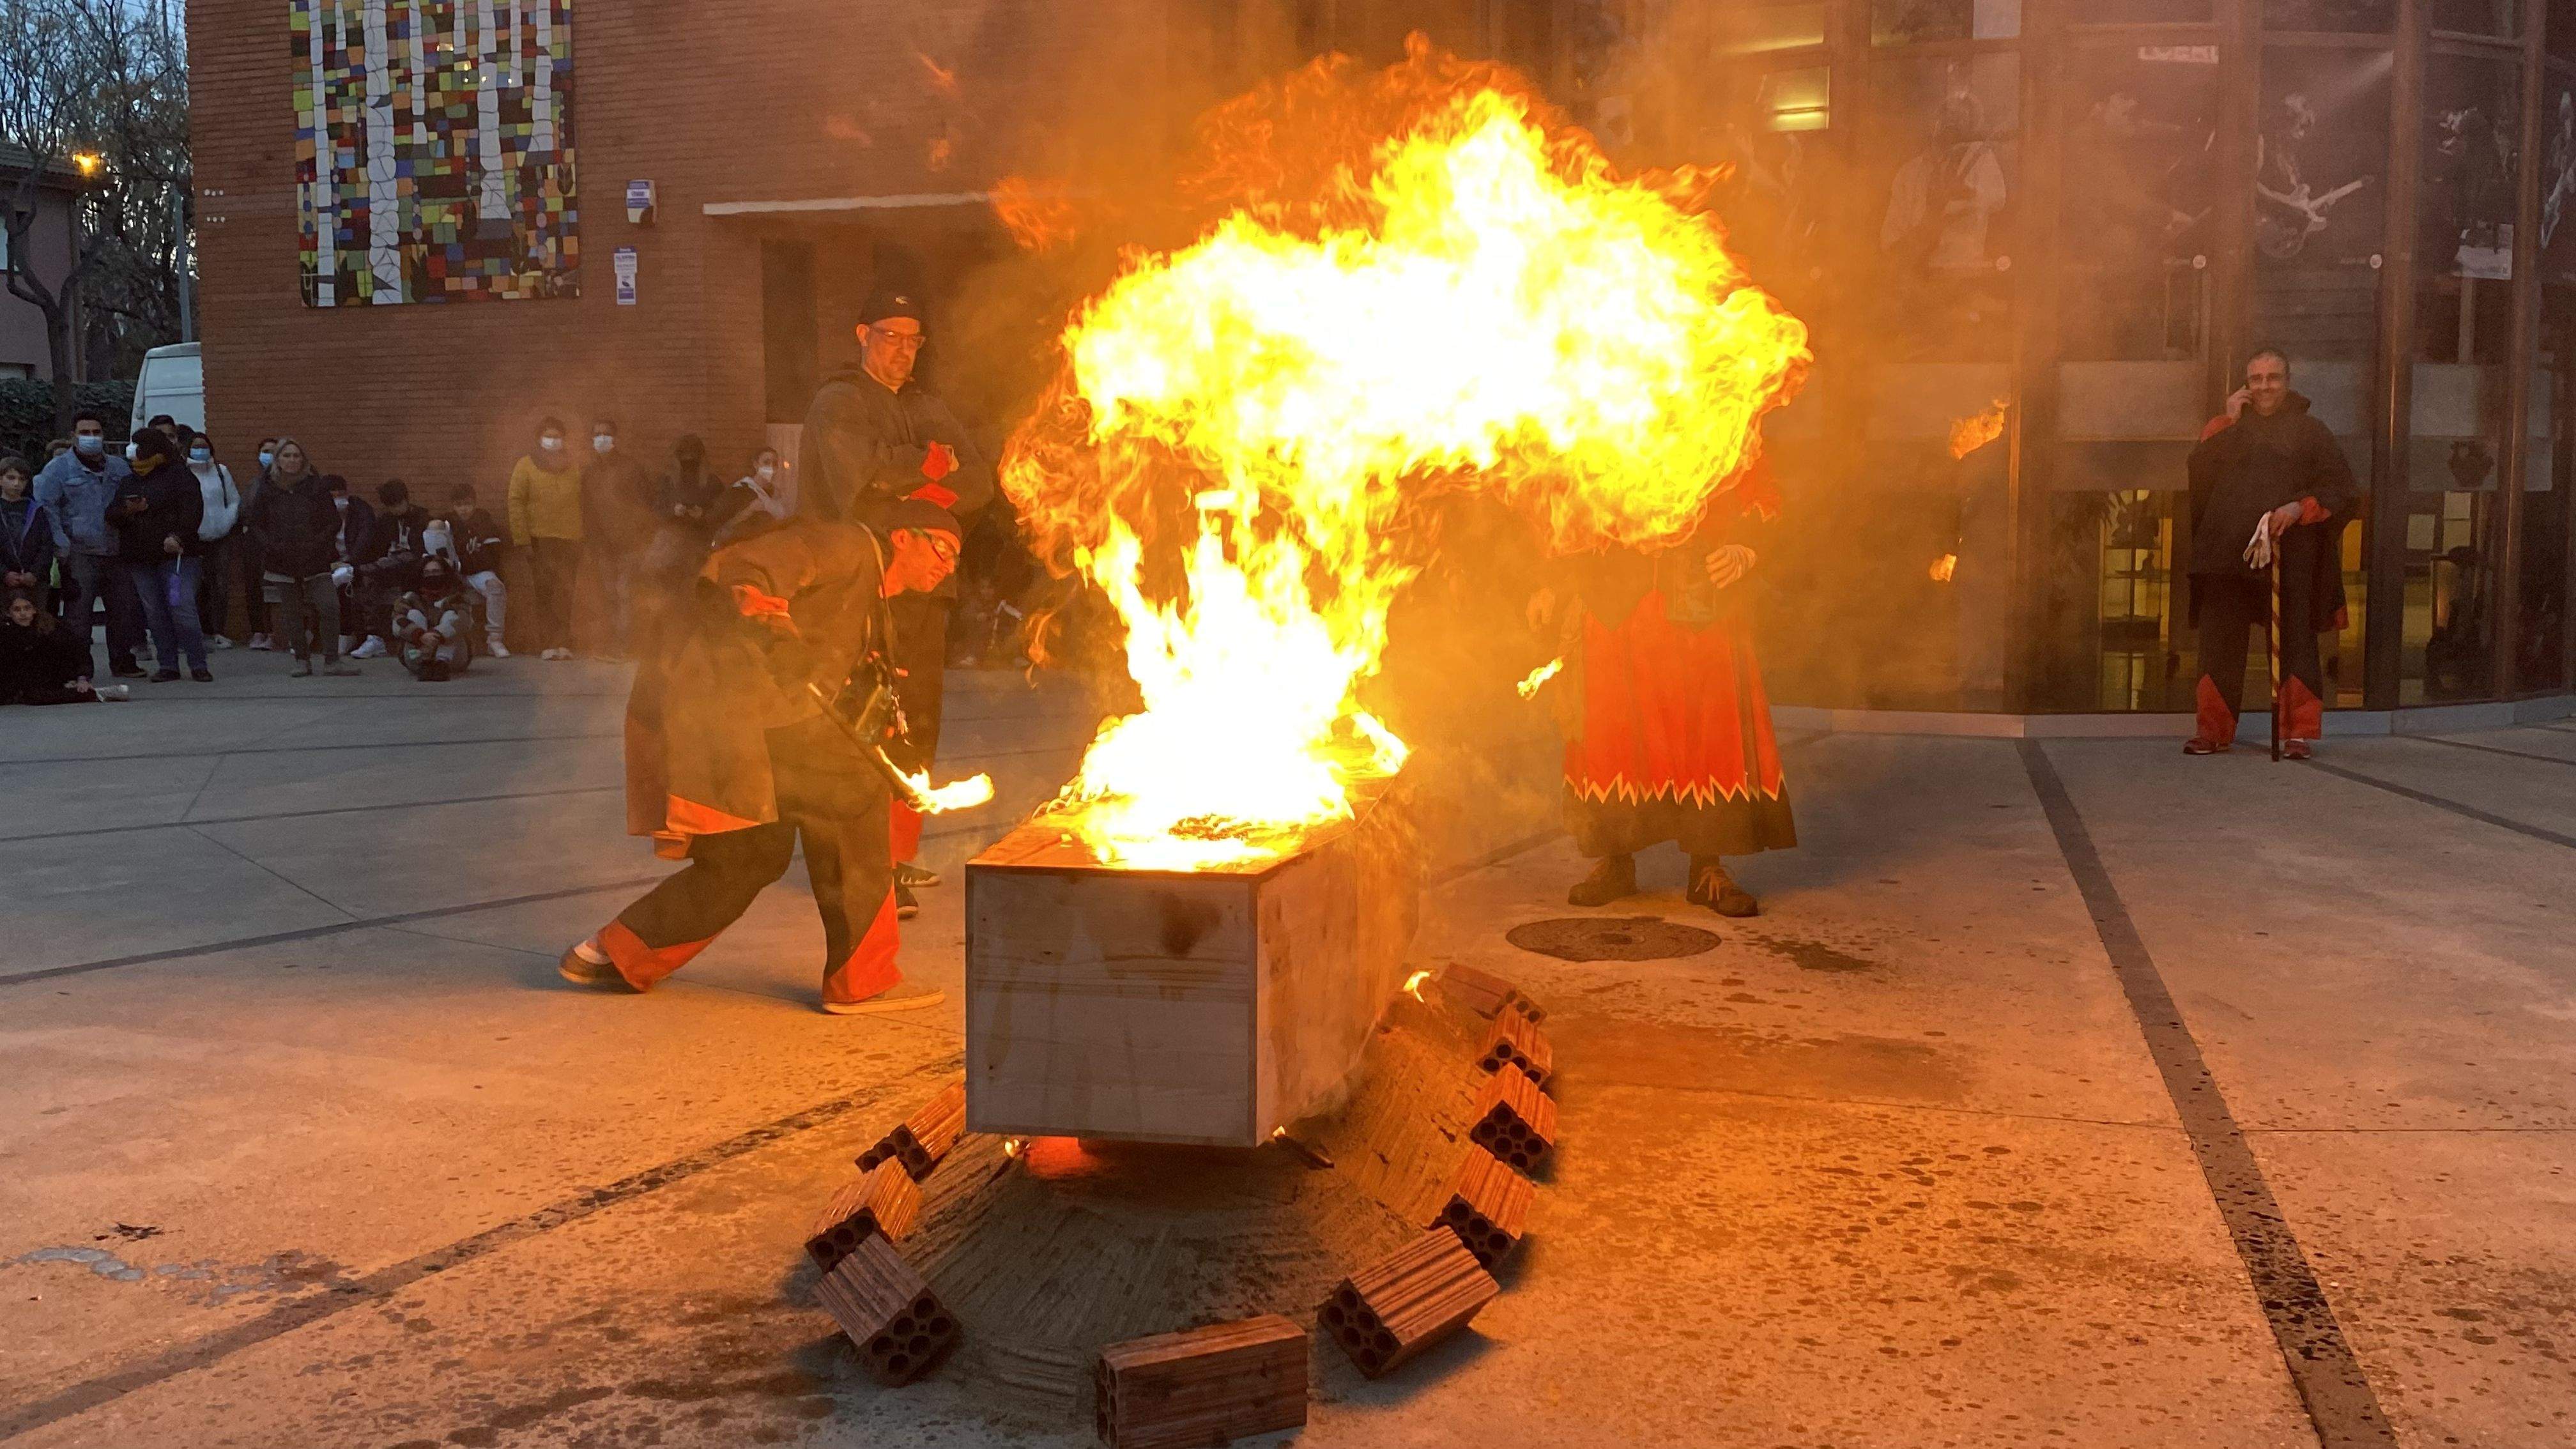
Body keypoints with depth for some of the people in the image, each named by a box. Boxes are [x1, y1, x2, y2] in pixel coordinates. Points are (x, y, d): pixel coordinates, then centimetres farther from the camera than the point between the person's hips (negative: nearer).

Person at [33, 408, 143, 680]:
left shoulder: (119, 467, 14)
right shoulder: (59, 468, 0)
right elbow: (45, 506, -6)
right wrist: (61, 544, -15)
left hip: (116, 553, 5)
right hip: (79, 554, -5)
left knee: (125, 607, 7)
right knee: (77, 612, -7)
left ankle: (122, 661, 20)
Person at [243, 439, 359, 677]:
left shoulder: (316, 486, 1)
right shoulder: (267, 490, 3)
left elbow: (333, 522, 3)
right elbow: (252, 524, 7)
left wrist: (317, 544, -8)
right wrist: (271, 546, -7)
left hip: (315, 560, -1)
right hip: (282, 563, 1)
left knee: (329, 607, -12)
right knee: (291, 613, 4)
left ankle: (332, 660, -4)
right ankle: (302, 661, 15)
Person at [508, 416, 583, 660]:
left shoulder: (573, 468, 16)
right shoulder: (525, 466, 7)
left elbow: (581, 505, 13)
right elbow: (516, 503, 1)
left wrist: (582, 541, 5)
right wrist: (522, 539, -7)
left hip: (570, 540, 2)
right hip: (541, 541, -2)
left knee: (565, 594, -1)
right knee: (545, 593, -4)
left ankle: (562, 644, 1)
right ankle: (547, 646, -2)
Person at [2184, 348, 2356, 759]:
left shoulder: (2309, 431, 10)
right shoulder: (2230, 428, 17)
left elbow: (2339, 489, 5)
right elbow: (2198, 472, 0)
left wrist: (2299, 508, -12)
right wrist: (2226, 421, -1)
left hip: (2288, 553, -2)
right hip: (2227, 553, 2)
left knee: (2293, 642, -4)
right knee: (2221, 640, 1)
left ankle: (2300, 732, 0)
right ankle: (2212, 730, 6)